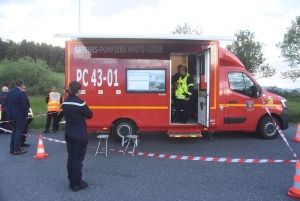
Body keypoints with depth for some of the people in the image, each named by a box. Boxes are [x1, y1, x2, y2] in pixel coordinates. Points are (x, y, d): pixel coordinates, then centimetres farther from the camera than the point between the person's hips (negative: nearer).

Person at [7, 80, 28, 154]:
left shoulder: (9, 93, 9)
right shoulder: (21, 93, -16)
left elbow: (8, 104, 13)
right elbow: (24, 106, -17)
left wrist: (10, 114, 18)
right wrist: (25, 115, -7)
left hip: (12, 115, 8)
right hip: (20, 115, -8)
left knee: (14, 131, 15)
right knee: (18, 132, -3)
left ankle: (12, 148, 19)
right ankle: (16, 150, 0)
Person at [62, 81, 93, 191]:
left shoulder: (65, 102, 4)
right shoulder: (80, 103, -18)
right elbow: (89, 115, -7)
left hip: (68, 133, 7)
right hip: (79, 134, -7)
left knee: (71, 157, 14)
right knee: (78, 158, 1)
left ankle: (71, 181, 25)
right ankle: (76, 183, 10)